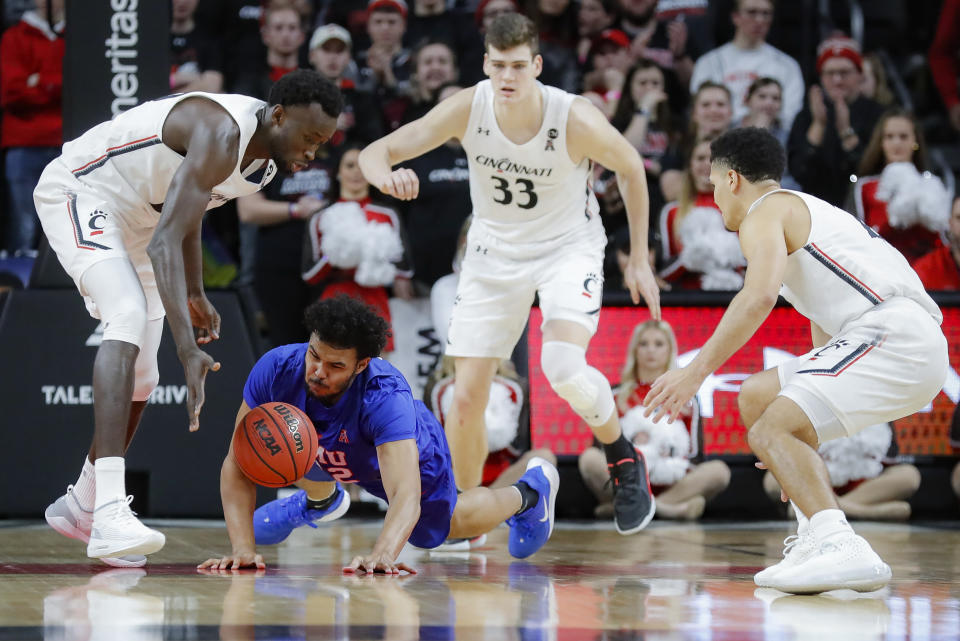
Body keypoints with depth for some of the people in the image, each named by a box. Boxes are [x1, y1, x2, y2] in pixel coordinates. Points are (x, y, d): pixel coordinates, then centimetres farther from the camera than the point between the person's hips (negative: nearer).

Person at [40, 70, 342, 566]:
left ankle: (81, 506, 31)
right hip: (78, 191, -10)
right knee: (129, 318, -30)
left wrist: (194, 295, 12)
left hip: (136, 216, 10)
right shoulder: (223, 134, -34)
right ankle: (110, 514, -39)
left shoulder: (265, 154, -4)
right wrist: (188, 350, -49)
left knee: (140, 378, 11)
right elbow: (164, 243, -42)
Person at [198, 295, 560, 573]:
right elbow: (239, 464, -34)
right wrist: (243, 547, -48)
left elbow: (406, 495, -56)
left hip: (413, 457, -3)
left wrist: (383, 553, -75)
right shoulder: (277, 369, -39)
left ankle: (528, 493, 52)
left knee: (445, 526, 18)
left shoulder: (386, 397, -47)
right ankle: (320, 500, 21)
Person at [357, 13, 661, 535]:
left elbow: (630, 167, -6)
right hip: (496, 250, 3)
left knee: (563, 366, -28)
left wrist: (639, 259, -3)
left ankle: (623, 461, 0)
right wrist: (385, 175, -47)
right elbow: (375, 152, -21)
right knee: (467, 394, -2)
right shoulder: (467, 109, -21)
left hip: (568, 246, -3)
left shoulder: (576, 120, -26)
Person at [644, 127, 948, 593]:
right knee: (756, 398, 19)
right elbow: (824, 327, 37)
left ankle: (843, 550, -35)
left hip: (893, 331, -10)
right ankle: (819, 536, 12)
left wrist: (696, 371, -19)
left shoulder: (765, 211, 2)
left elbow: (760, 296, -19)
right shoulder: (808, 211, 32)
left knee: (769, 432, -17)